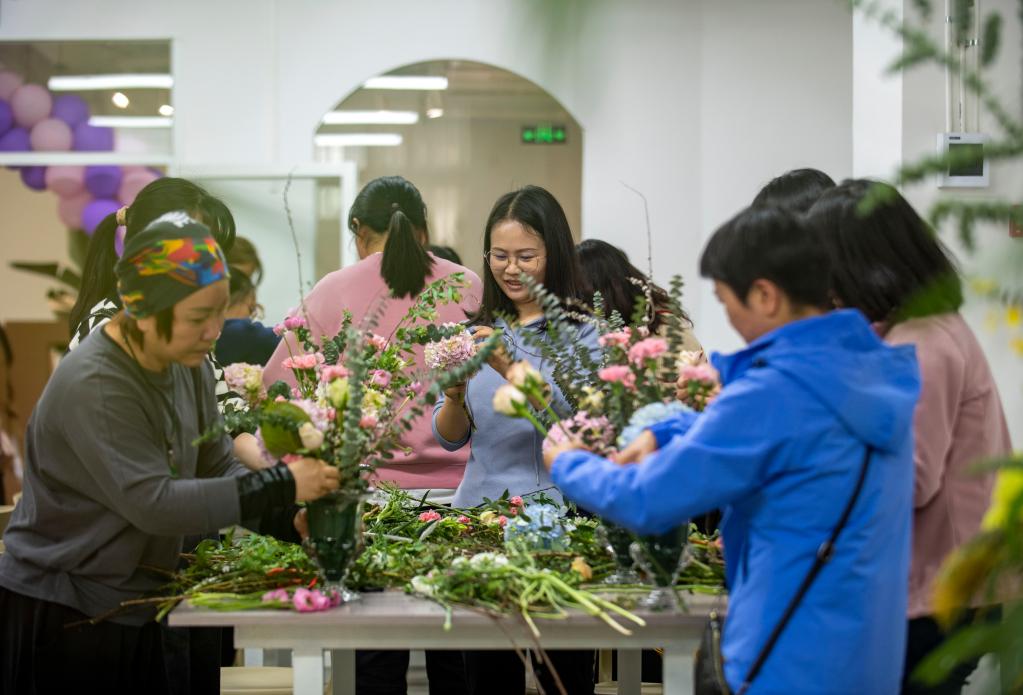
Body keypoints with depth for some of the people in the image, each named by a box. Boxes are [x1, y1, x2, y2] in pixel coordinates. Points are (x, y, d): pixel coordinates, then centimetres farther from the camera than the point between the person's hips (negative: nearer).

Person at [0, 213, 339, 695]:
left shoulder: (187, 366, 1)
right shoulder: (92, 387, -24)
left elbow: (218, 470, 3)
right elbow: (153, 503, -29)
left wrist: (291, 519, -14)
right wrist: (280, 486, -28)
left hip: (132, 609, 8)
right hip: (60, 616, -8)